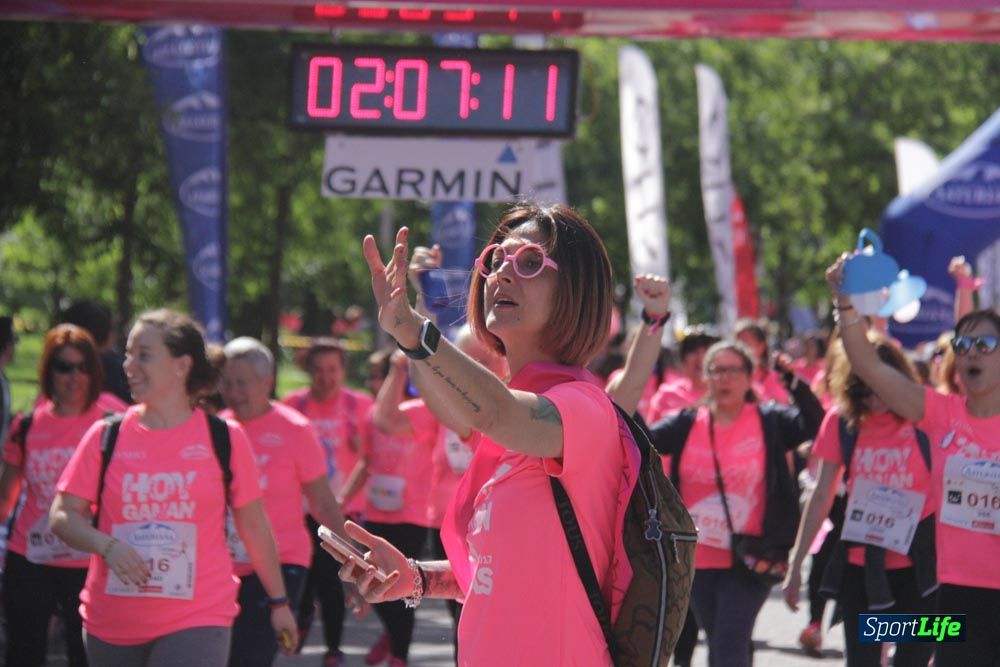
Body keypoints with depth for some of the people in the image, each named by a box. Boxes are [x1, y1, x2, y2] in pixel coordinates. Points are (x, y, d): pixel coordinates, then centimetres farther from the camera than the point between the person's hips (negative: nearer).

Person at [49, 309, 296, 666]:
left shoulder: (224, 438, 1)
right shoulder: (106, 436, 3)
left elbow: (254, 526, 9)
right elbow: (62, 516, 2)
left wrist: (278, 601, 15)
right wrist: (107, 545, -17)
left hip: (197, 622, -3)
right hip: (112, 628, 3)